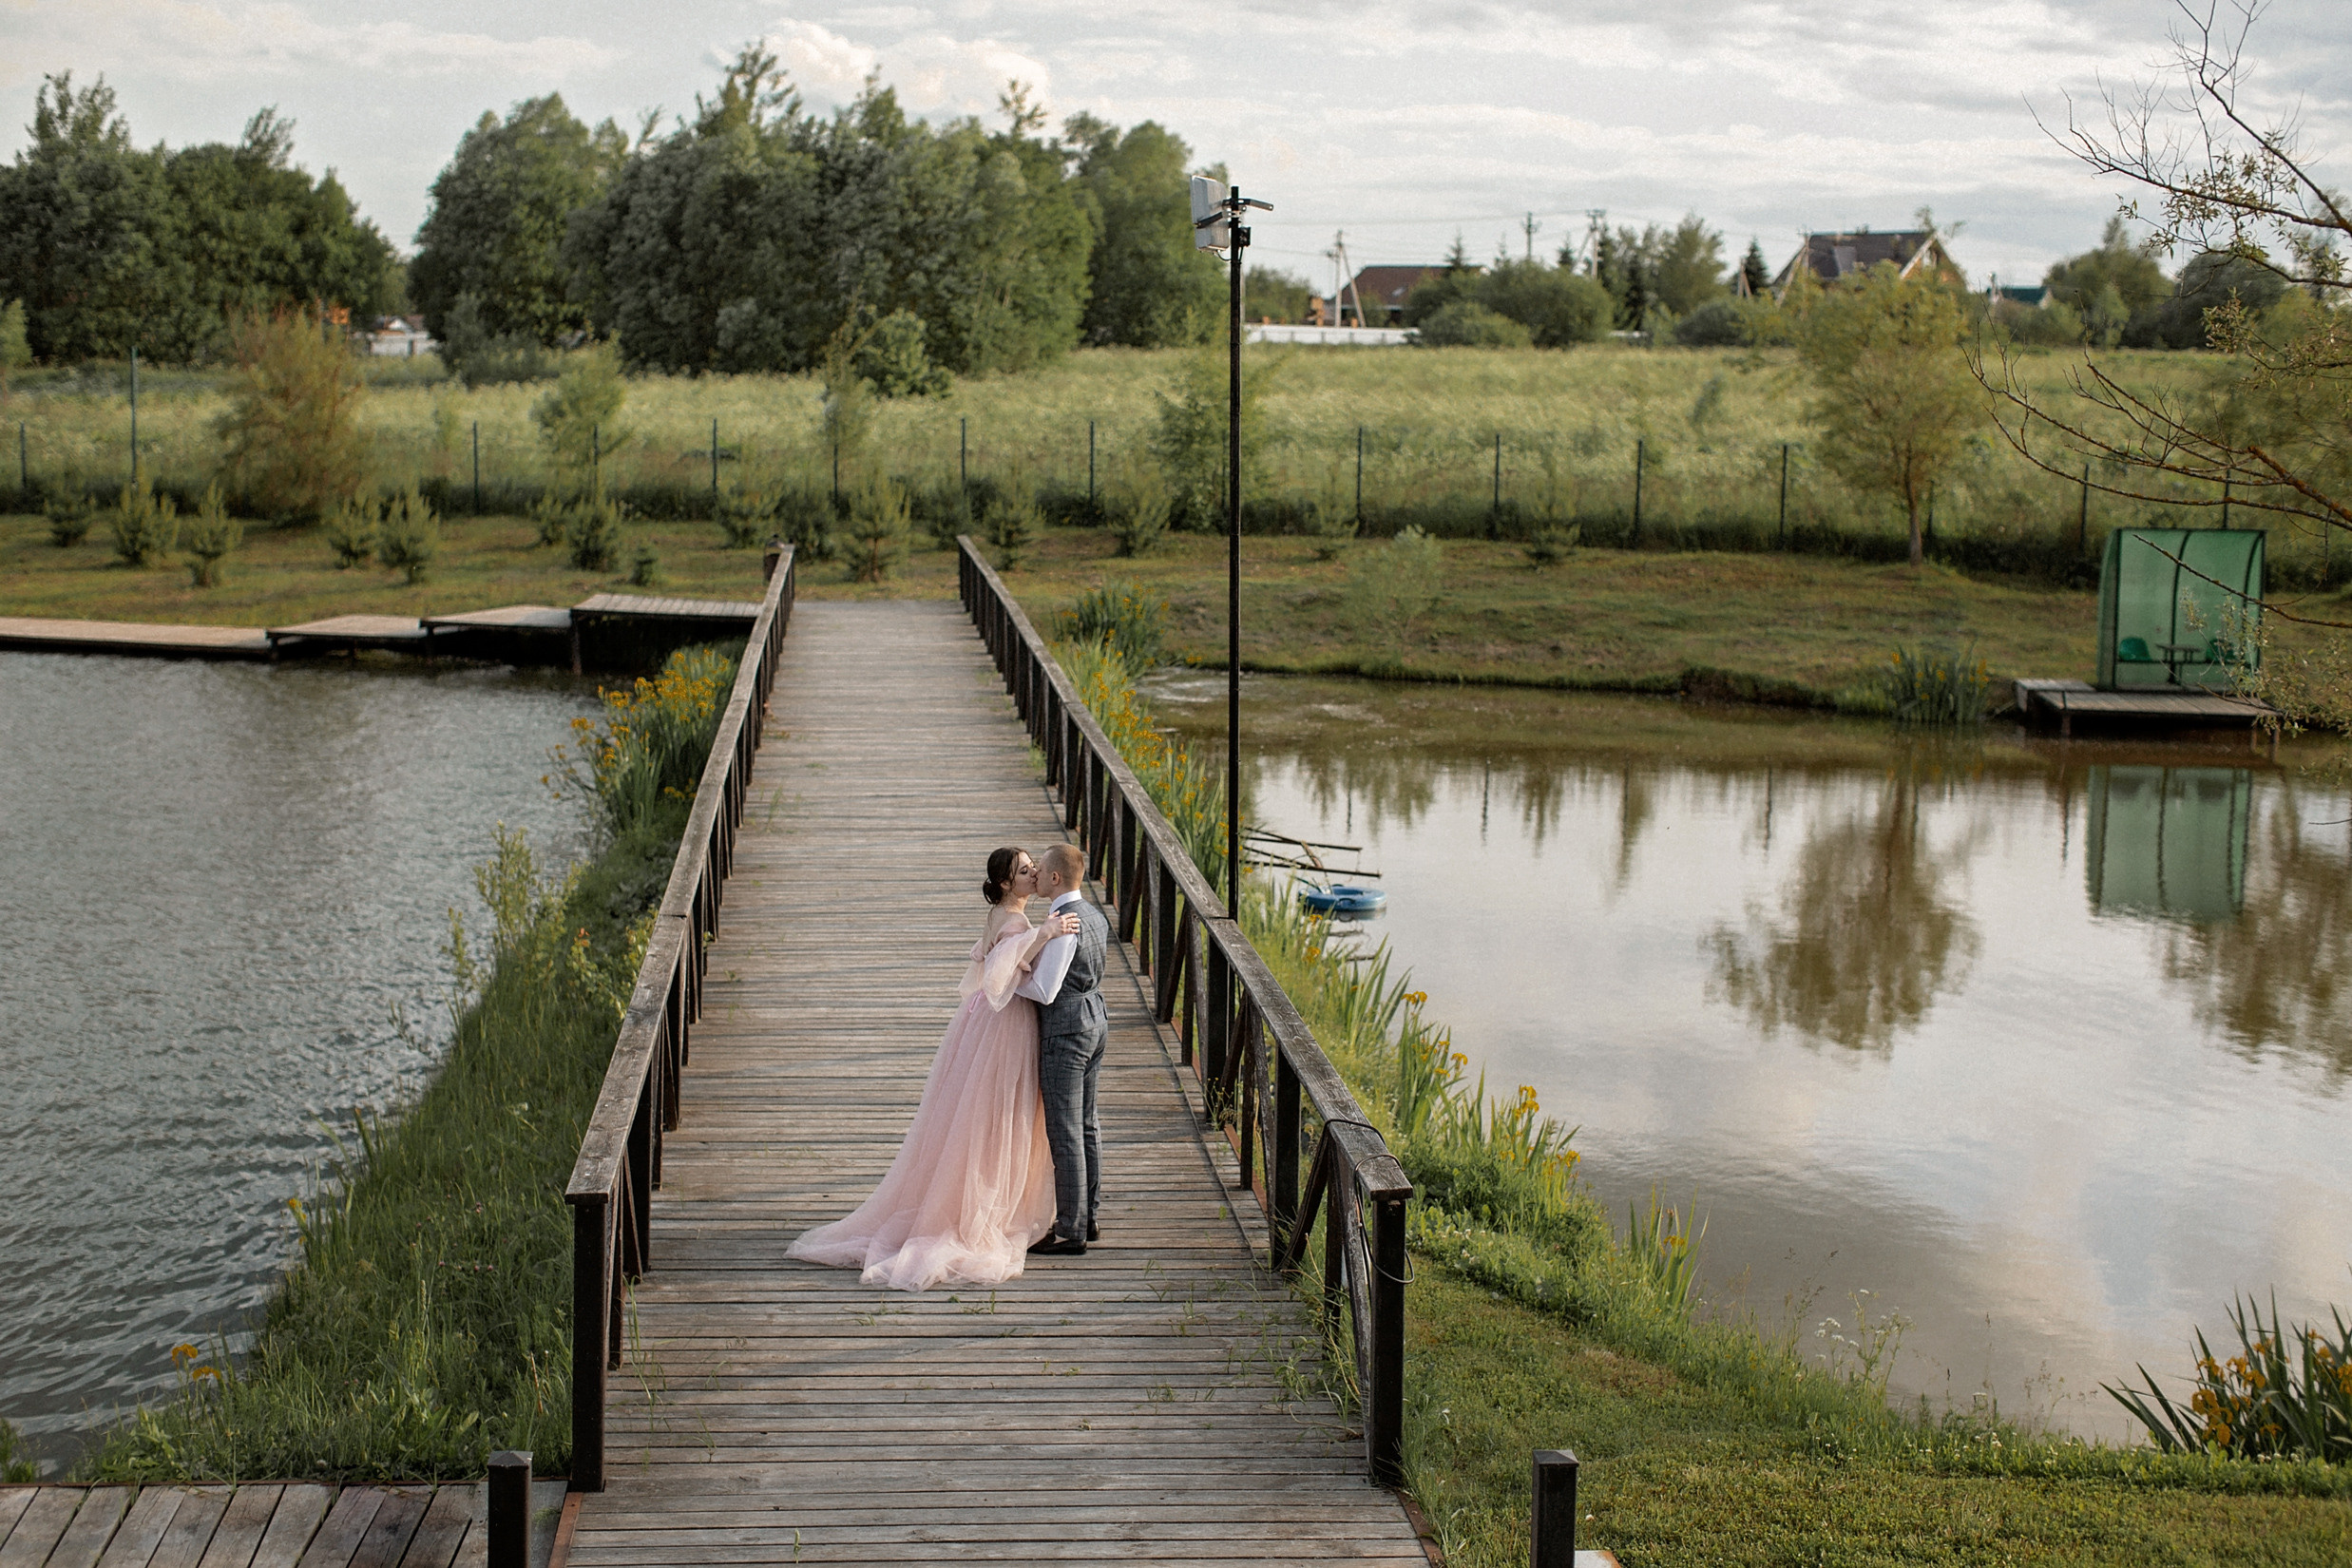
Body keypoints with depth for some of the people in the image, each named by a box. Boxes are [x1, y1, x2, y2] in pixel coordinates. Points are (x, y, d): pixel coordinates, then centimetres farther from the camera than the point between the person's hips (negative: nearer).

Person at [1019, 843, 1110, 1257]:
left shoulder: (1064, 925, -21)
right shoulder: (1096, 917, 8)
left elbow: (1045, 990, -23)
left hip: (1065, 1033, -10)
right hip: (1094, 1021, 10)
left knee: (1065, 1133, -3)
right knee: (1087, 1124, 17)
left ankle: (1071, 1233, 2)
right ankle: (1089, 1217, 26)